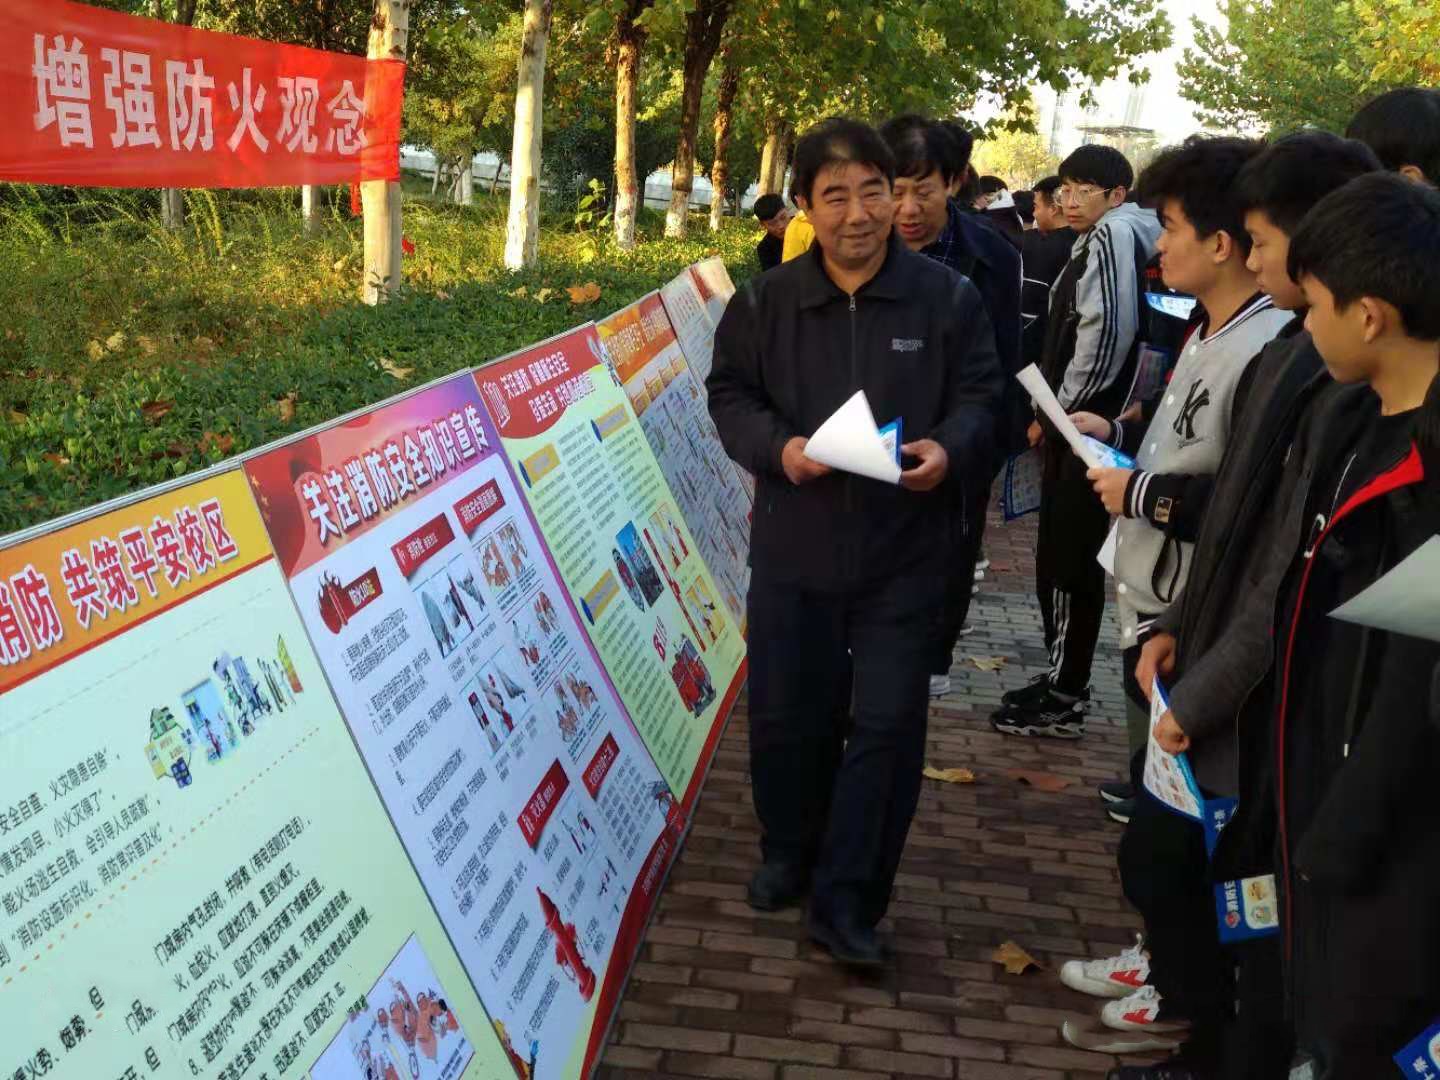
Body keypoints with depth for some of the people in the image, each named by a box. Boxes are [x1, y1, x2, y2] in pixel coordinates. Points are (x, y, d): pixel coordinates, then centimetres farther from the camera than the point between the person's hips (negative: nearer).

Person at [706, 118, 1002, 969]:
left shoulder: (948, 299, -4)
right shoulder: (766, 301, -1)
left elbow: (979, 398, 1)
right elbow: (730, 395, 6)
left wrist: (949, 449, -20)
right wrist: (777, 448, -14)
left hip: (904, 554, -1)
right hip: (793, 547, 2)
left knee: (888, 724, 0)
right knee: (787, 713, 13)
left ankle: (848, 904, 14)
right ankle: (789, 851, 39)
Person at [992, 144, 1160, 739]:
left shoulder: (1115, 233, -9)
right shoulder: (1097, 239, 21)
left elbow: (1107, 330, -21)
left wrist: (1062, 407, -12)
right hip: (1072, 422, 10)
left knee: (1067, 559, -6)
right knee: (1060, 554, 14)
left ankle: (1065, 699, 2)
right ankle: (1062, 680, 23)